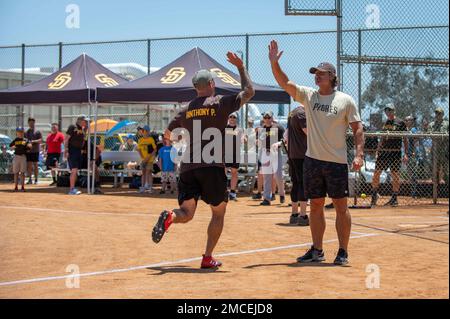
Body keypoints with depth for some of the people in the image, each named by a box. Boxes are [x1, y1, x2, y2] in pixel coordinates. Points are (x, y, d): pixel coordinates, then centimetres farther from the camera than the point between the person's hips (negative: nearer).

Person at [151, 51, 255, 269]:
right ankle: (208, 258, 6)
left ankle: (169, 217, -29)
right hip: (212, 167, -4)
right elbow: (249, 92, 8)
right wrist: (241, 67, 17)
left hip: (188, 167, 4)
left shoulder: (186, 111, 13)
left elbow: (168, 134, 25)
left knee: (186, 213, 6)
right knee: (218, 212, 12)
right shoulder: (221, 103, 0)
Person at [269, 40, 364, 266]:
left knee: (341, 207, -1)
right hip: (312, 161, 4)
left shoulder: (345, 100, -1)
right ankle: (317, 251, 17)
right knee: (316, 206, 9)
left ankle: (343, 252, 6)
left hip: (337, 162, -4)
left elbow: (357, 128, -2)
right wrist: (274, 62, -14)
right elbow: (284, 82, 0)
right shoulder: (308, 95, 8)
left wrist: (359, 154, -13)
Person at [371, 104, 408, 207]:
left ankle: (394, 198, 8)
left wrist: (405, 153, -9)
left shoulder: (400, 123, -1)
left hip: (395, 152, -4)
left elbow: (405, 139, -2)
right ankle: (374, 194, 16)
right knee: (376, 173, 1)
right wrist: (378, 151, 15)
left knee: (395, 175, 0)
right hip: (383, 151, 4)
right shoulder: (385, 123, 14)